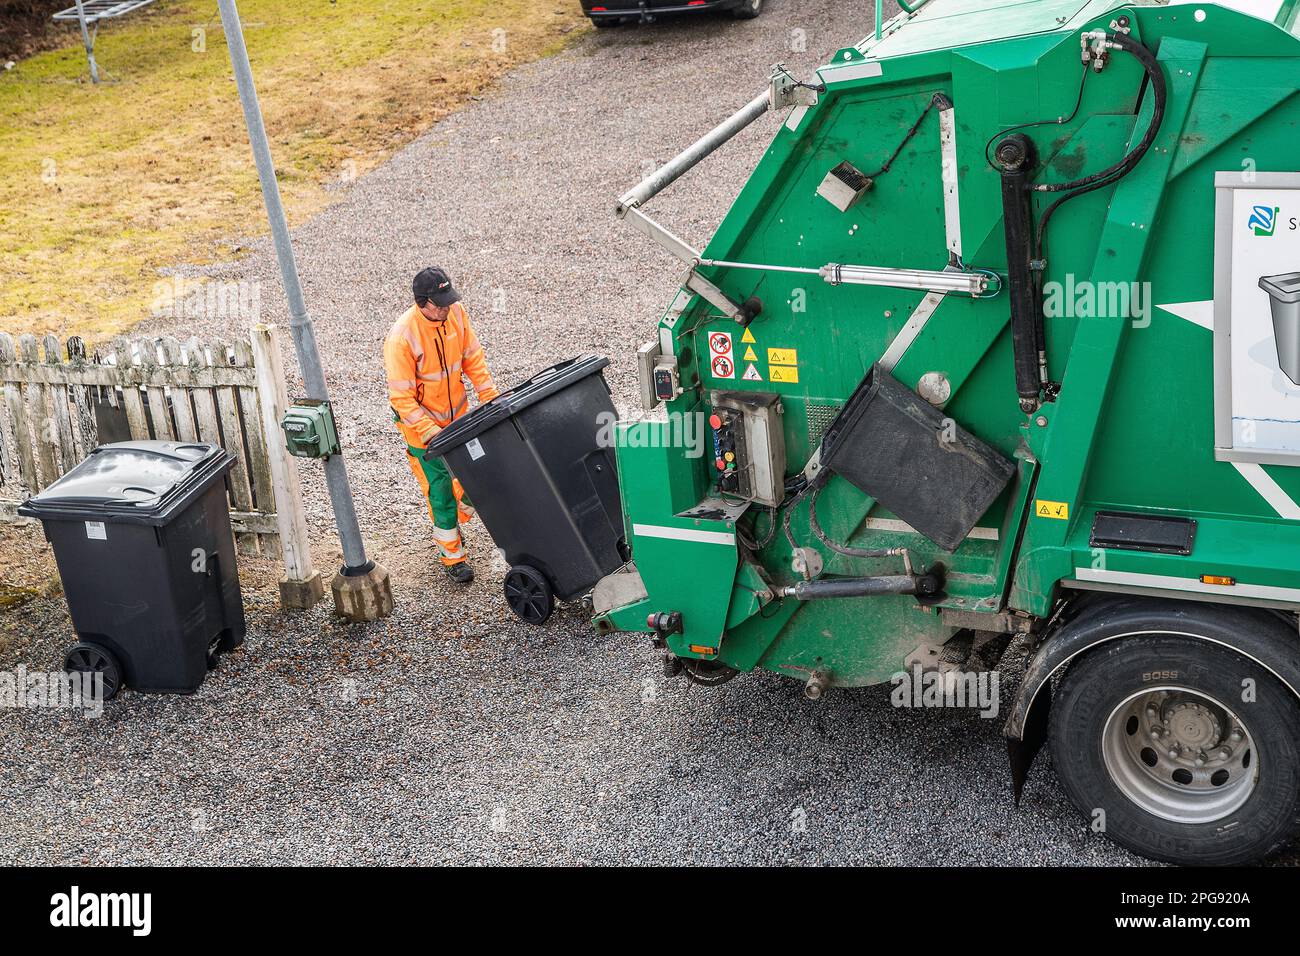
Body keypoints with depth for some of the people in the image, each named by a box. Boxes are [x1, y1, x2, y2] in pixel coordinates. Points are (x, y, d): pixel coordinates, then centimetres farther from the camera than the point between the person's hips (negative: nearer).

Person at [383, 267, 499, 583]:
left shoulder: (456, 312, -13)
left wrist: (490, 396, -6)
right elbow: (402, 398, -26)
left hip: (458, 414, 6)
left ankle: (453, 520, 45)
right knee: (440, 489, 2)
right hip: (422, 424, -6)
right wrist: (431, 434, -31)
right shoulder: (401, 337, -30)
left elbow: (473, 357, 1)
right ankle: (452, 558, 18)